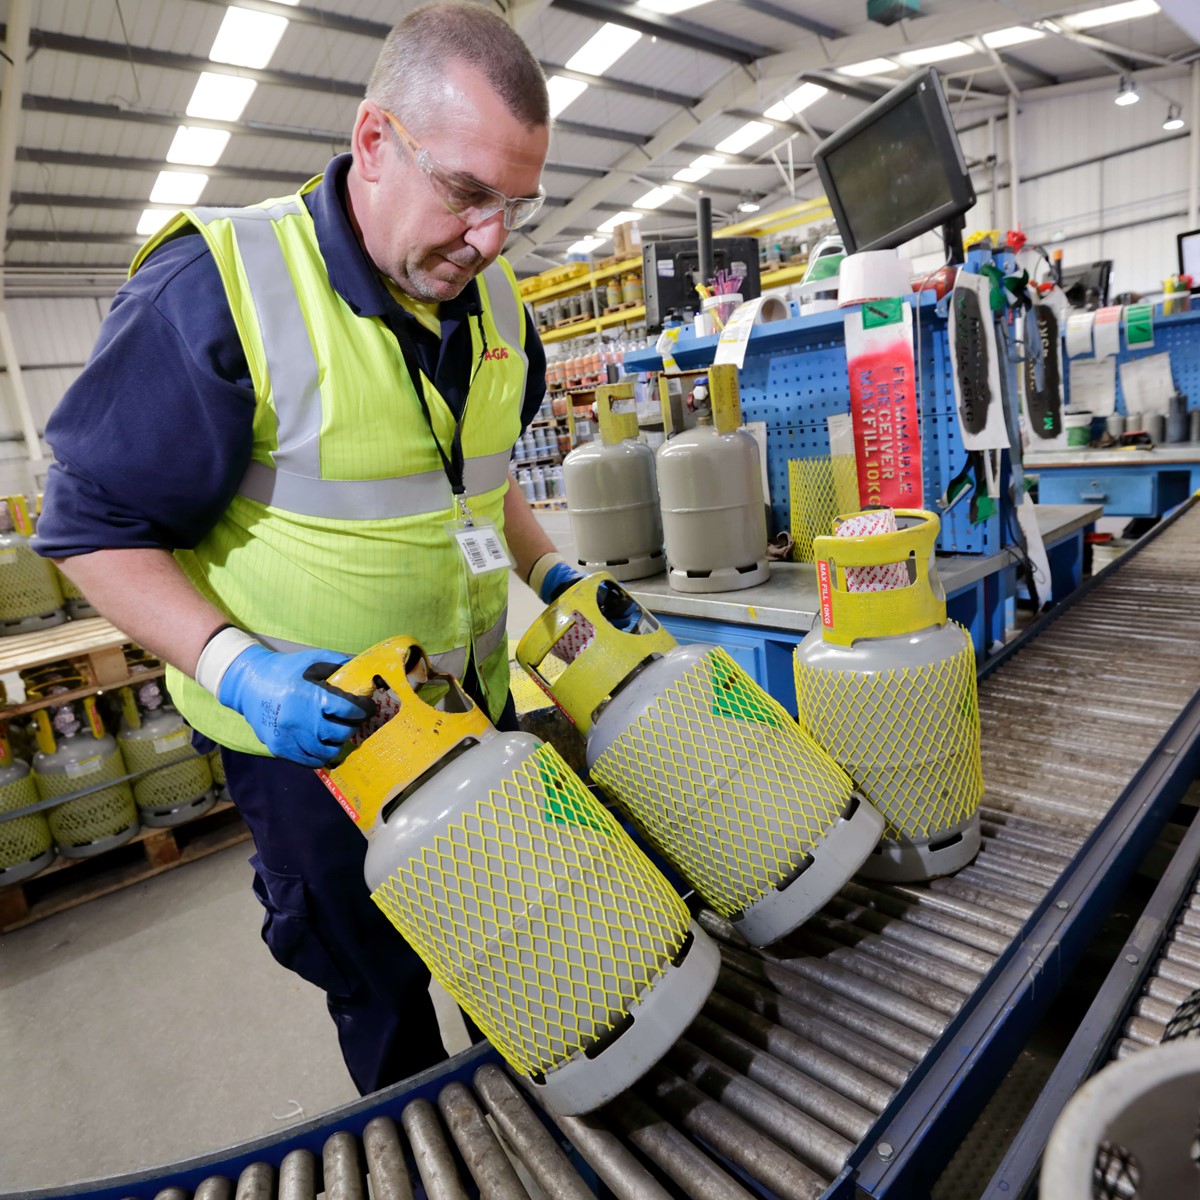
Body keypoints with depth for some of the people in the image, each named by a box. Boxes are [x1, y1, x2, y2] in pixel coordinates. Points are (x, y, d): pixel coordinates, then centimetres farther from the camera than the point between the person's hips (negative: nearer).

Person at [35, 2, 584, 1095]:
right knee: (378, 986, 19)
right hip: (306, 730, -5)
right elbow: (96, 525, -14)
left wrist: (548, 571, 2)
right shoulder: (219, 287, -21)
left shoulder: (493, 302, 0)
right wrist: (232, 664, -28)